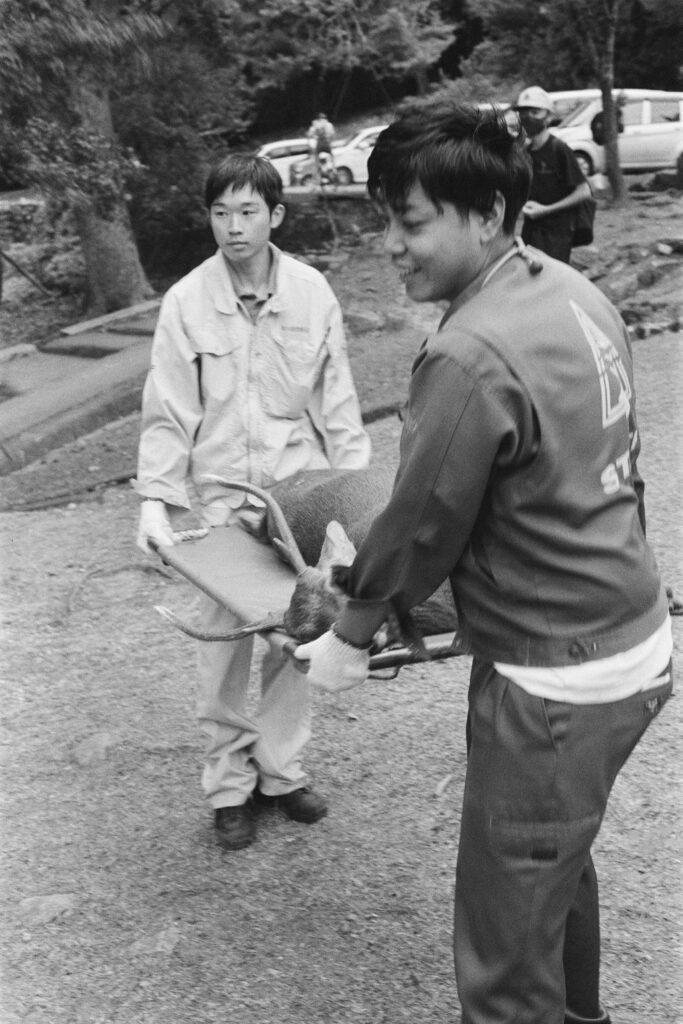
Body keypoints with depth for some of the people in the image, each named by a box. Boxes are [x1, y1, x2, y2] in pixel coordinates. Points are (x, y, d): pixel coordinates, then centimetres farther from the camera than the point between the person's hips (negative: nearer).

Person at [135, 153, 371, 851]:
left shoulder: (311, 292, -4)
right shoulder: (186, 301, -7)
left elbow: (335, 399, 1)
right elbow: (167, 412, -6)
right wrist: (155, 498, -14)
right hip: (220, 499, -1)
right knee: (223, 648, 6)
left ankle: (280, 771, 29)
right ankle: (229, 785, 24)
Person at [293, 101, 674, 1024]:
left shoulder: (468, 357, -25)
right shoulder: (577, 292, 3)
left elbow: (421, 526, -15)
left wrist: (348, 639, 2)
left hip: (554, 686, -10)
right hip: (640, 643, 10)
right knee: (563, 862, 30)